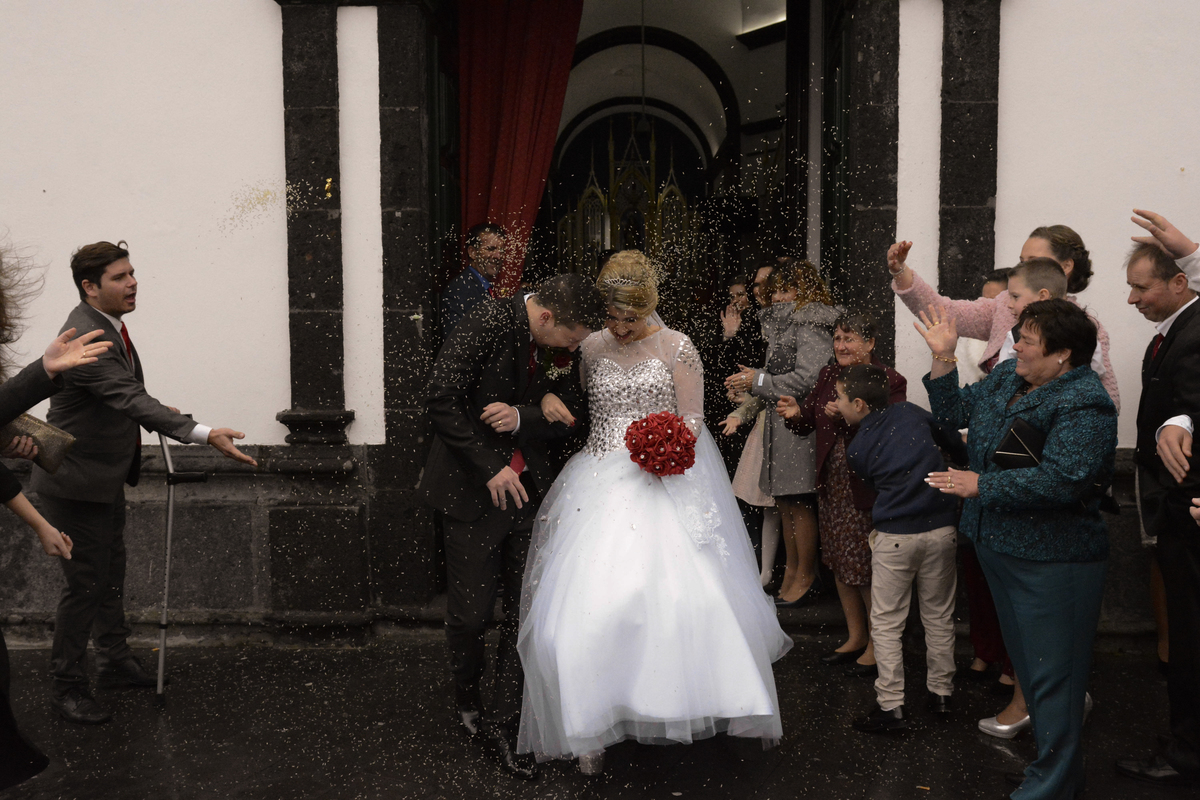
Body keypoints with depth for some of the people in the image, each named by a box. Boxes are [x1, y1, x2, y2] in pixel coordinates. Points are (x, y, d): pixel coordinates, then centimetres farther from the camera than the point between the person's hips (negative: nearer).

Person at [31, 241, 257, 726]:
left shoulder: (108, 324, 4)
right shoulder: (83, 336, -28)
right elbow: (129, 398, -39)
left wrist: (157, 413, 11)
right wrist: (204, 434, -47)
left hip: (107, 477, 10)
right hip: (77, 481, -10)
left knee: (111, 574, 20)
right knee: (86, 584, 0)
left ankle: (115, 662, 36)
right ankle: (66, 687, 16)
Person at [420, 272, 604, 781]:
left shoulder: (561, 346, 0)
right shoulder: (488, 324, -17)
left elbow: (567, 417, 5)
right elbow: (441, 402, -19)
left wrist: (522, 417, -17)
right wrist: (491, 468, -19)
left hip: (528, 491, 5)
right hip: (475, 490, -4)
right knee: (471, 612, 6)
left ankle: (503, 724, 19)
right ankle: (467, 699, 34)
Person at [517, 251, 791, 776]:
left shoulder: (677, 348, 1)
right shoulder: (593, 347, 11)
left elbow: (692, 418, -1)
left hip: (664, 481, -2)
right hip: (601, 484, 3)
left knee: (687, 589, -12)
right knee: (590, 595, -8)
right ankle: (591, 727, 1)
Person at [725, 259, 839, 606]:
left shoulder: (811, 326, -11)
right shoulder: (784, 323, 19)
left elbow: (808, 378, -20)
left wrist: (759, 382, -14)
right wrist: (755, 378, 8)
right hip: (780, 424, 10)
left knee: (799, 503, -2)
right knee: (784, 501, 13)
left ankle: (805, 576, 9)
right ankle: (791, 569, 22)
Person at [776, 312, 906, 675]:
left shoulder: (890, 381, -11)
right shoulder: (828, 375, 8)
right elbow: (809, 423, 8)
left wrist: (848, 416, -31)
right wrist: (797, 413, -13)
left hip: (869, 487, -7)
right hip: (832, 484, 7)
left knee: (868, 568, 1)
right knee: (840, 563, 16)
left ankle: (877, 642, 21)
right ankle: (855, 637, 33)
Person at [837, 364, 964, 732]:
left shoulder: (857, 450, -2)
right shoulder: (912, 412, 3)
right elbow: (954, 441, 15)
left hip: (895, 537, -3)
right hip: (941, 529, 4)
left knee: (887, 624, 6)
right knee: (939, 618, 17)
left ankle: (891, 706, 7)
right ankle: (941, 692, 28)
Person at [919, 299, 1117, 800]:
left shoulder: (1084, 404, -20)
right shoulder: (1007, 375, 7)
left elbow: (1061, 480, -30)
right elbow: (955, 413, 16)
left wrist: (980, 485, -23)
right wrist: (943, 358, 4)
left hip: (1051, 562, -9)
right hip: (1000, 549, 9)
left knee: (1050, 675, 1)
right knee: (1027, 664, 20)